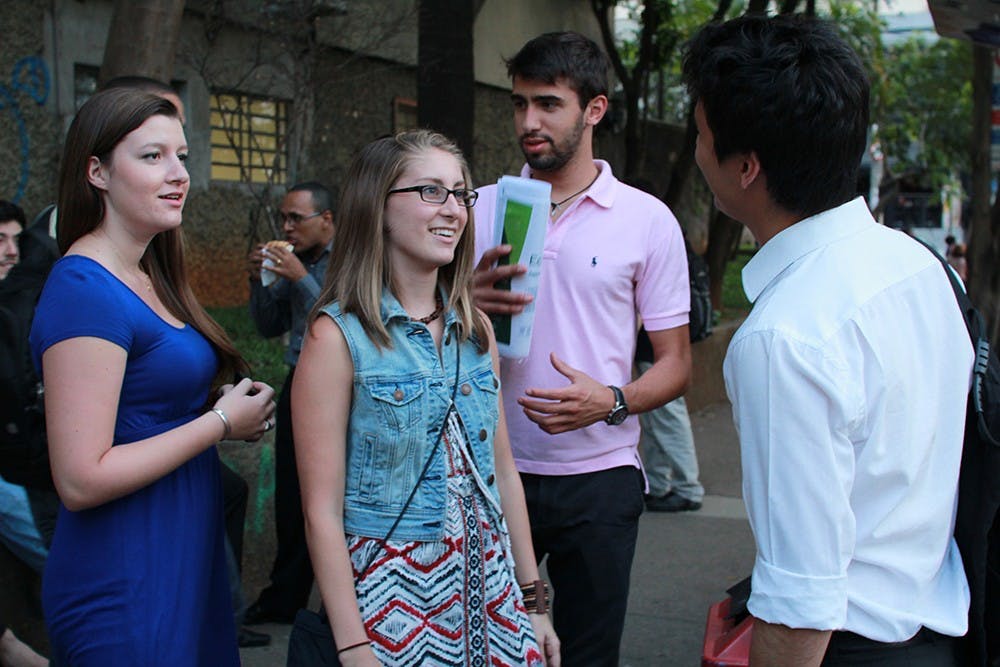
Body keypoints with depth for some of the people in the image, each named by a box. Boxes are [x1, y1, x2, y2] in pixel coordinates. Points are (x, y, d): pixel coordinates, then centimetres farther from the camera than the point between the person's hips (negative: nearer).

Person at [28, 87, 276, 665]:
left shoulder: (148, 279, 9)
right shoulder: (85, 289, -18)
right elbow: (80, 480, -23)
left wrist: (230, 409, 1)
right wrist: (221, 421, -16)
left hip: (186, 564, 9)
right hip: (127, 583, -9)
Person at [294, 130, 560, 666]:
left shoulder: (475, 330, 7)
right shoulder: (338, 335, -12)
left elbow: (503, 470, 11)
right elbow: (322, 512, -13)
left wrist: (533, 601, 11)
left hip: (489, 587, 5)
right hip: (395, 598, -5)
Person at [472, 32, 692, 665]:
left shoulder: (648, 220, -2)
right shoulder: (483, 208, 4)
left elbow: (676, 364, -1)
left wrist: (613, 402, -20)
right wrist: (467, 306, -13)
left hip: (598, 478, -1)